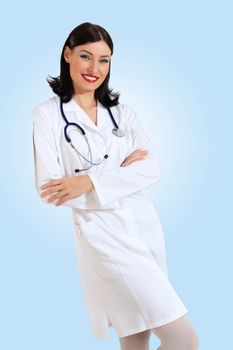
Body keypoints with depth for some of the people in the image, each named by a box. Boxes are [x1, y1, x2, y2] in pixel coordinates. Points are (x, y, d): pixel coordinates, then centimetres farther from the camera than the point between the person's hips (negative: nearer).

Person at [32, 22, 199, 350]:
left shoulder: (122, 111, 10)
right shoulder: (48, 114, -2)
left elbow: (152, 168, -3)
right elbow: (50, 190, -9)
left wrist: (91, 181, -17)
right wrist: (122, 170, -10)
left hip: (145, 224, 5)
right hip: (102, 232, -4)